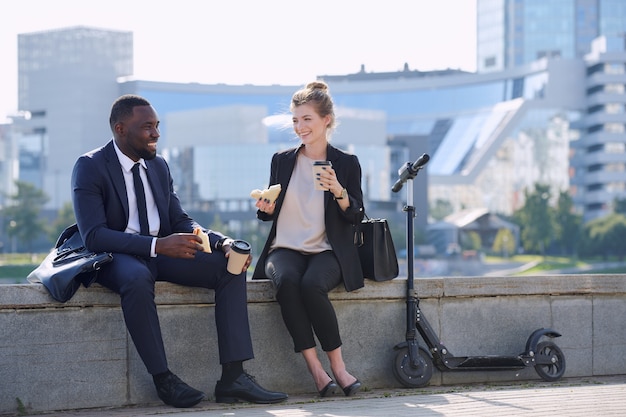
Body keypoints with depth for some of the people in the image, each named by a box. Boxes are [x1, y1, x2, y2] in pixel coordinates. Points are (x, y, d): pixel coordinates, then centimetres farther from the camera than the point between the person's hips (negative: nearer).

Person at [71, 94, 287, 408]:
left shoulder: (158, 166, 13)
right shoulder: (90, 167, -9)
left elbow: (180, 221, 12)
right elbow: (93, 235, -21)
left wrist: (222, 241, -10)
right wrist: (157, 245, -32)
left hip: (162, 252, 7)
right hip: (117, 256, -7)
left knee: (230, 267, -13)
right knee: (137, 278, -41)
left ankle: (233, 376, -20)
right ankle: (162, 379, -30)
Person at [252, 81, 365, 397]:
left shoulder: (346, 163, 6)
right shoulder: (282, 160, 12)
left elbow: (356, 217, 2)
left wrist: (338, 191, -16)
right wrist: (266, 208, -4)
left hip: (326, 252, -2)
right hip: (285, 249, 2)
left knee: (312, 285, -37)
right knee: (286, 281, -35)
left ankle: (337, 365, -23)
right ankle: (316, 370, -32)